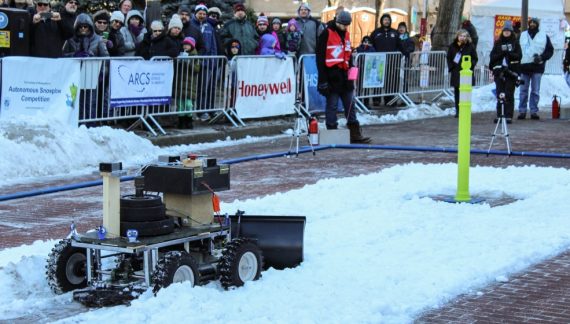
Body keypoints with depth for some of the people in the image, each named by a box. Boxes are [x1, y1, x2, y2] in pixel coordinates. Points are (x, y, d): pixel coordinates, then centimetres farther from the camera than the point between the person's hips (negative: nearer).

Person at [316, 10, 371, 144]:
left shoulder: (346, 34, 14)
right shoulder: (326, 34, -9)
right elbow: (320, 57, -12)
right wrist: (323, 79, -15)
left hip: (344, 74, 7)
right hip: (332, 75, -7)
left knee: (350, 106, 8)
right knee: (332, 106, -2)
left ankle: (355, 134, 11)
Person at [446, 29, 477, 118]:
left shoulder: (470, 46, 1)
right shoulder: (452, 46, 7)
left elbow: (475, 59, 4)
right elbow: (449, 58, 13)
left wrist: (470, 66, -11)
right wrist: (451, 67, 1)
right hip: (456, 73, 3)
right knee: (457, 92, 6)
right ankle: (458, 111, 12)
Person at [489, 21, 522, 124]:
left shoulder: (515, 43, 8)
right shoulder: (497, 43, 12)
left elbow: (519, 56, -2)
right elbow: (492, 56, 5)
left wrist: (509, 53, -16)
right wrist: (501, 54, -11)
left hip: (511, 72, -2)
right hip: (499, 71, 2)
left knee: (509, 95, -4)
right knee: (499, 94, 0)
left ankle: (509, 116, -4)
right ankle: (499, 115, 5)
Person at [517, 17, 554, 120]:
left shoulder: (544, 36, 7)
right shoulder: (522, 35, 11)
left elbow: (550, 50, 7)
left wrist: (542, 57, -10)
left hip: (537, 67, -1)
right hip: (524, 66, 1)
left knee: (535, 91, 1)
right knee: (523, 90, 1)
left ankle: (534, 111, 5)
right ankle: (522, 111, 5)